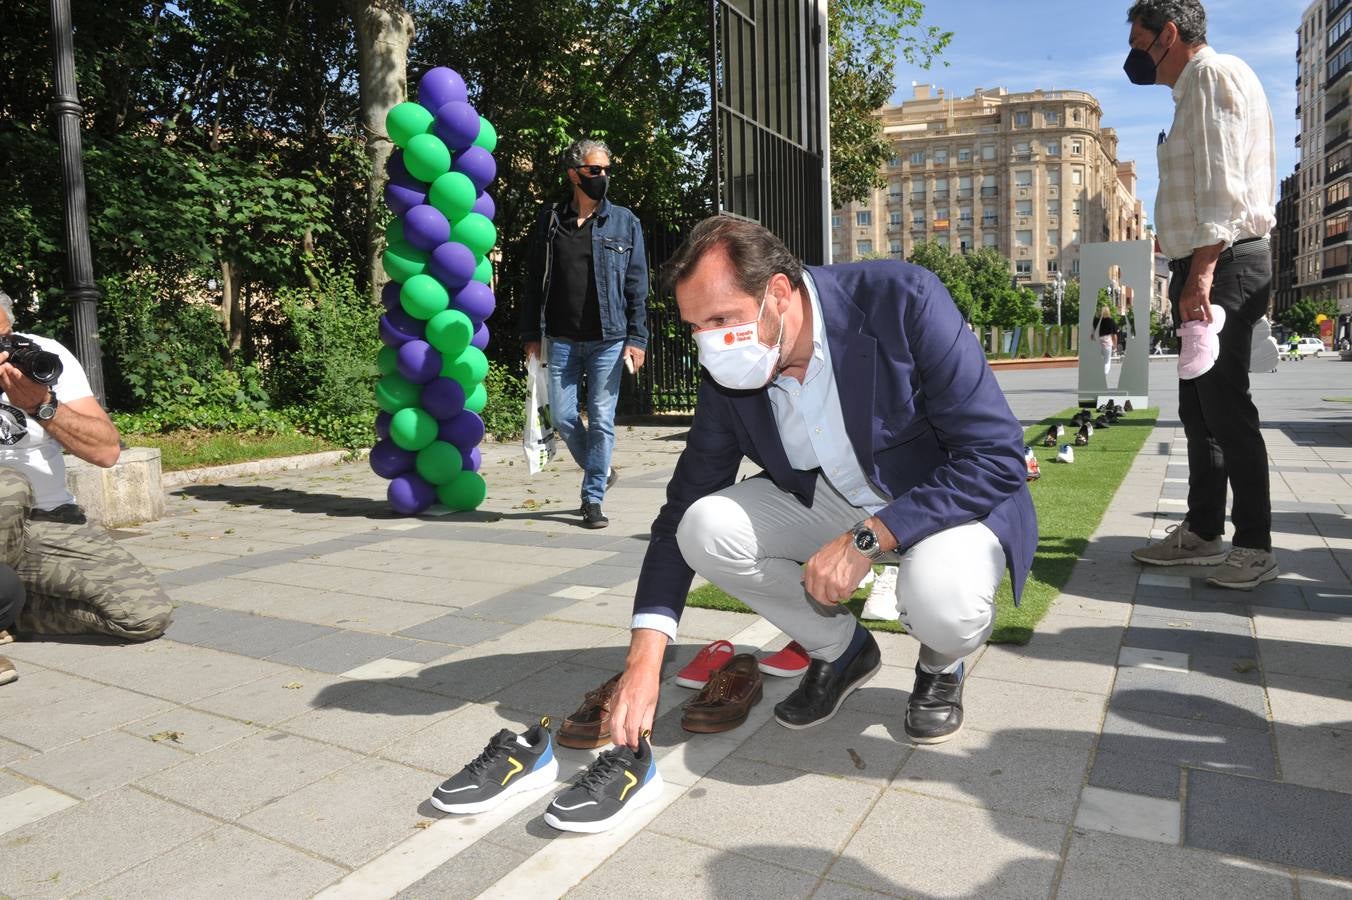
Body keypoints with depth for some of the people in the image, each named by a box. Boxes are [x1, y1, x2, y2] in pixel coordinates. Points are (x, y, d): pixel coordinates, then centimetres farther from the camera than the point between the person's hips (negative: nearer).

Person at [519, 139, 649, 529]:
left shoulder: (625, 222, 5)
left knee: (601, 419, -1)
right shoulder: (550, 220, 9)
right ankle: (600, 472, 30)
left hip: (608, 339, -2)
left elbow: (637, 286, 2)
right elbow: (535, 280, 11)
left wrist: (637, 339, -5)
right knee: (563, 416, 4)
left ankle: (593, 499, 9)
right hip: (561, 339, 2)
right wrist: (531, 333, 6)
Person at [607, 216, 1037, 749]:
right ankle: (839, 650, 6)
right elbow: (683, 507, -9)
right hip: (825, 503, 4)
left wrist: (865, 540, -33)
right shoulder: (726, 372, -13)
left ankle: (941, 666, 5)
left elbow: (998, 456, -26)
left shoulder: (904, 300, -27)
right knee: (705, 529, -19)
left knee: (942, 603, -36)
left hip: (951, 500, -4)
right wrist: (644, 656, -18)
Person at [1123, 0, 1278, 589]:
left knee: (1225, 405, -9)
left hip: (1223, 264, -10)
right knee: (1198, 404, 11)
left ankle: (1255, 546, -2)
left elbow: (1221, 182, -19)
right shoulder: (1197, 85, 23)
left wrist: (1202, 271, -25)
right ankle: (1202, 531, 19)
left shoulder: (1213, 73, -7)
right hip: (1206, 267, 10)